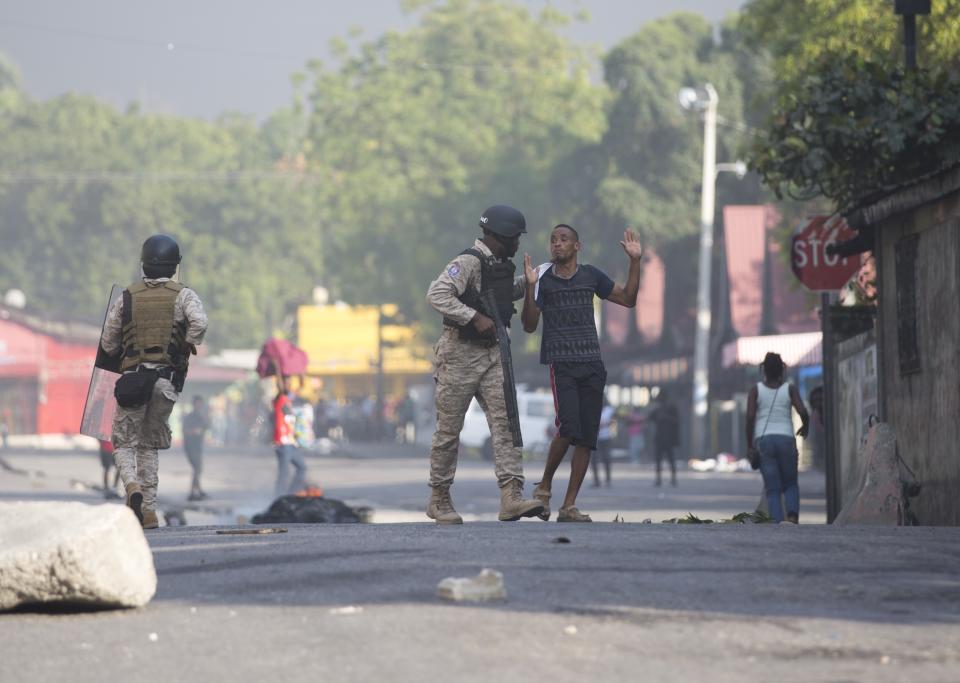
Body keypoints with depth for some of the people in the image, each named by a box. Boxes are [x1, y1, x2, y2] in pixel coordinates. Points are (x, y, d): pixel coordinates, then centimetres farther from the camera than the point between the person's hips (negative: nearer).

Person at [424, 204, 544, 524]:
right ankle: (439, 500, 14)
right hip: (460, 353, -7)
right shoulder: (468, 262, -15)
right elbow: (437, 294, -27)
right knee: (449, 429, 2)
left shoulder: (502, 265, 13)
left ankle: (511, 498, -17)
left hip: (491, 354, 7)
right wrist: (475, 318, -28)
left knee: (505, 421, -8)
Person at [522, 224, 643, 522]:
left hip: (592, 365, 4)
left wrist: (635, 262, 8)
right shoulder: (543, 278, 2)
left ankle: (569, 506, 1)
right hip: (561, 363, -4)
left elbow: (627, 299, 17)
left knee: (587, 437, -1)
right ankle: (544, 487, -1)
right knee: (568, 427, -21)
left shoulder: (591, 275, 11)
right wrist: (530, 287, -14)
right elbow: (529, 325, -2)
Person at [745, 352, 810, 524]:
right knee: (790, 485, 17)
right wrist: (805, 426, 14)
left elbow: (750, 416, -9)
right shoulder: (790, 389, 3)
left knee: (772, 490, 3)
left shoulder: (756, 390, 3)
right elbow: (803, 412, -8)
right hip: (786, 440, 0)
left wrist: (749, 445, -2)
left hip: (763, 441, 0)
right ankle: (793, 514, -13)